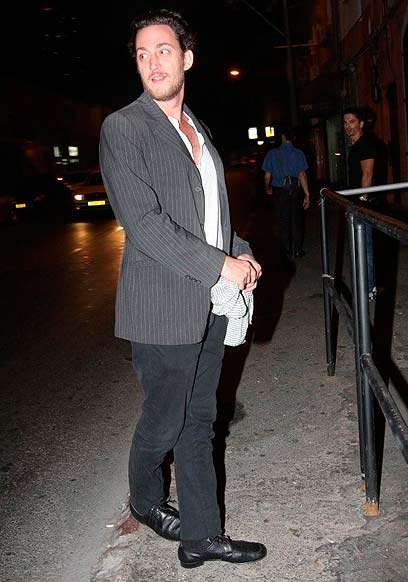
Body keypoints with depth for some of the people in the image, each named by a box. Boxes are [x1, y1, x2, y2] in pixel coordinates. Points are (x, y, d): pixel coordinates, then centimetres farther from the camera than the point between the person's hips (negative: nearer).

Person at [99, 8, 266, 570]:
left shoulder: (196, 128, 15)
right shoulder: (122, 128, -9)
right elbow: (144, 224, -19)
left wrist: (242, 252, 5)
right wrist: (220, 265, -17)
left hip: (211, 303, 7)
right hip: (164, 308, -7)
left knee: (199, 422, 13)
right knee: (163, 424, 9)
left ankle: (201, 534, 26)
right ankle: (145, 501, 38)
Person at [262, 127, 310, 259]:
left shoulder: (272, 153, -5)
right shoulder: (298, 153, -8)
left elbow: (267, 176, -3)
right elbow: (302, 175, -13)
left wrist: (268, 189, 17)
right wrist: (307, 195, -11)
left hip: (279, 191, 1)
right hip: (296, 189, 0)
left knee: (283, 221, 11)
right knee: (297, 220, 11)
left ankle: (287, 252, 17)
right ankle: (298, 250, 15)